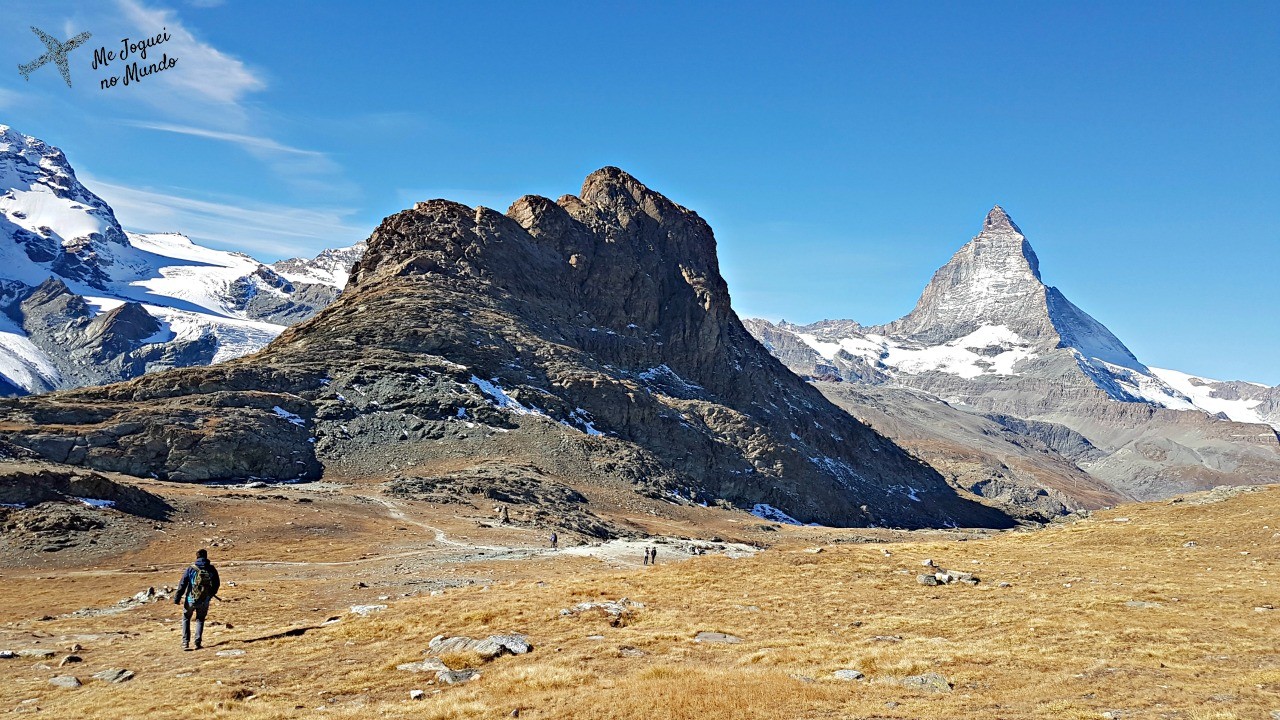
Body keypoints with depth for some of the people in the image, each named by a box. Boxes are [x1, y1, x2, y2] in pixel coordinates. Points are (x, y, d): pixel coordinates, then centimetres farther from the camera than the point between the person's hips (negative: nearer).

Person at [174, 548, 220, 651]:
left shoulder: (191, 568, -9)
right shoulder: (212, 569, -3)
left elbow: (182, 584, -9)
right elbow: (217, 584, 7)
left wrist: (177, 598, -3)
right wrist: (211, 594, 24)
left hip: (191, 599, -1)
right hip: (205, 600, 2)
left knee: (186, 619, 19)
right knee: (200, 620, 19)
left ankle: (186, 642, 8)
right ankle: (198, 642, 8)